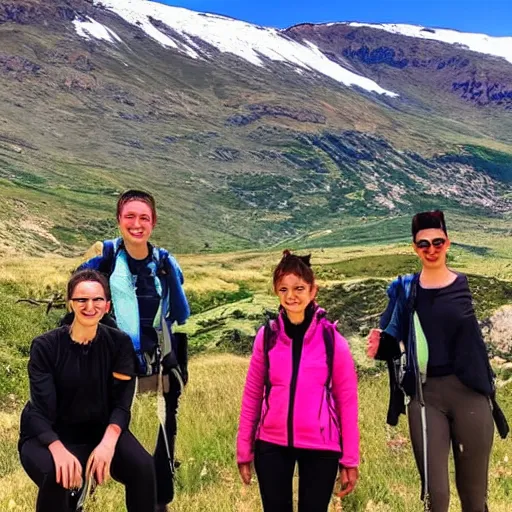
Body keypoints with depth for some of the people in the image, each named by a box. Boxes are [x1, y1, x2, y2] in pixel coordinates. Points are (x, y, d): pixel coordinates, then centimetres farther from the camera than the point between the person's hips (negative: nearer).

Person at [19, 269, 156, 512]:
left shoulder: (119, 343, -7)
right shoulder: (45, 346, -13)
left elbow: (121, 403, -11)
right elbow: (41, 411, -18)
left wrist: (108, 442, -32)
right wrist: (59, 449, -39)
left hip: (100, 431, 2)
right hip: (49, 436, -2)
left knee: (143, 467, -25)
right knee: (57, 477, -34)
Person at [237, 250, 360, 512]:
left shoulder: (332, 339, -7)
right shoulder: (267, 336, -2)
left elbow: (347, 400, -3)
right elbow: (252, 395, 3)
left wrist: (350, 459, -3)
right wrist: (244, 449, 4)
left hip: (321, 448, -1)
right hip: (272, 446, 2)